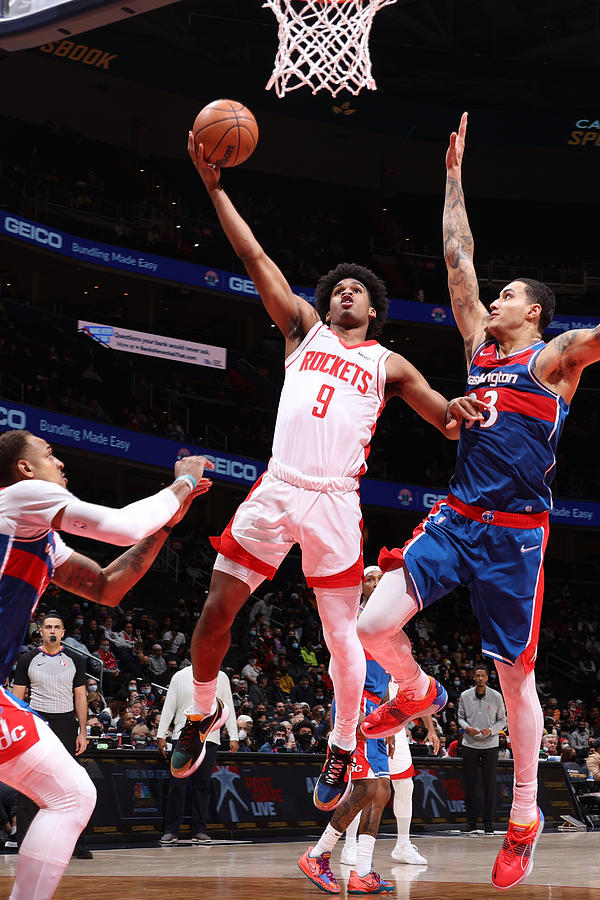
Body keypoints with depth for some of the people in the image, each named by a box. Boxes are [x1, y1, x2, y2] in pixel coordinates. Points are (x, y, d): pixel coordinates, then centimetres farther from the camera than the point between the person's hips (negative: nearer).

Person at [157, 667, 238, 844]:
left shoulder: (221, 678, 11)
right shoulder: (180, 677, 7)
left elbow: (228, 708, 10)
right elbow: (169, 707, 8)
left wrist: (233, 737, 3)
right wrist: (161, 735, 1)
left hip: (210, 738, 1)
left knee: (202, 784, 1)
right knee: (178, 783, -5)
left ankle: (199, 831, 7)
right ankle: (171, 831, -1)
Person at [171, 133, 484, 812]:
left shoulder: (388, 364, 15)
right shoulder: (305, 329, 17)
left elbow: (446, 417, 9)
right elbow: (254, 257, 12)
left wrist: (458, 410, -17)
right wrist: (214, 187, 6)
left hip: (335, 501, -1)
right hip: (275, 490, 1)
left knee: (341, 635, 2)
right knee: (216, 611, -1)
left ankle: (343, 748, 21)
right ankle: (203, 713, 24)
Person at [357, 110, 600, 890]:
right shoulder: (481, 344, 15)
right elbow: (457, 255, 18)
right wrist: (456, 175, 19)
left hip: (515, 533, -5)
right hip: (456, 518, 5)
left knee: (515, 676, 2)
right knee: (373, 626, -10)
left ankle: (525, 817, 17)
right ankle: (417, 694, 23)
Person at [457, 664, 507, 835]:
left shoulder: (496, 697, -1)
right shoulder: (465, 696, 2)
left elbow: (502, 720, 5)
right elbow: (460, 717, 11)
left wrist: (491, 731, -13)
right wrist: (466, 727, -11)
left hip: (490, 745, -1)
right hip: (470, 745, 1)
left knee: (490, 785, 0)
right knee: (469, 784, 1)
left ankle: (489, 823, 6)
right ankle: (471, 822, 7)